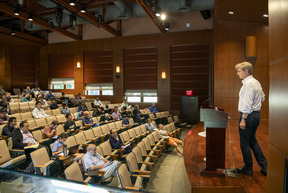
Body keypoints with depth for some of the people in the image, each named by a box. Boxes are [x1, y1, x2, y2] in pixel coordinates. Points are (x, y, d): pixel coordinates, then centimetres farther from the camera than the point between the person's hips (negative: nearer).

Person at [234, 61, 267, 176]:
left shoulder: (248, 84, -18)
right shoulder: (256, 82, 13)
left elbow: (247, 104, -24)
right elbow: (262, 97, 25)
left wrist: (243, 119, -23)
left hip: (248, 115, -10)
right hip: (256, 114, 10)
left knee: (245, 143, 3)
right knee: (252, 141, 21)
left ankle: (248, 169, 15)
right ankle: (264, 166, 25)